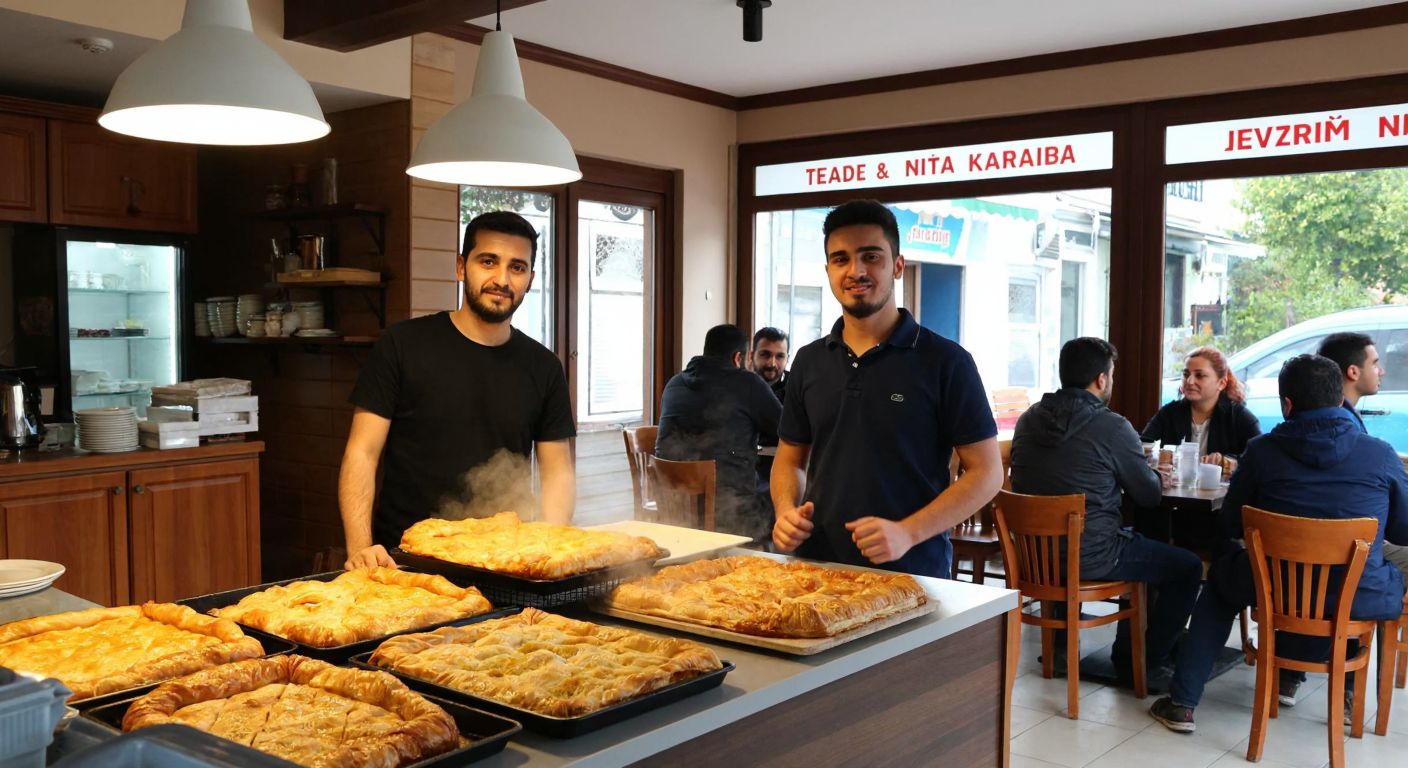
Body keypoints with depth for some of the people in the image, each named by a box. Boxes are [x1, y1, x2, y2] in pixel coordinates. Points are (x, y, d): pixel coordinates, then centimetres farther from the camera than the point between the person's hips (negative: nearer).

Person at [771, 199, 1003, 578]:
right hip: (817, 568, 4)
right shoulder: (809, 361, 7)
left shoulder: (945, 361, -7)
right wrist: (786, 511, -6)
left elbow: (987, 472, -8)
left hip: (913, 575, -4)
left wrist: (907, 533, -20)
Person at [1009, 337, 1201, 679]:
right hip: (1090, 557, -7)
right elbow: (1149, 495, -4)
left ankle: (1127, 652, 34)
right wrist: (1156, 476, 21)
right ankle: (1146, 662, 16)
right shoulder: (1112, 426, -15)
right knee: (1188, 567, 12)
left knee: (1141, 547, 31)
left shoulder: (1028, 420, 4)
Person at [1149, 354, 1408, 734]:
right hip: (1359, 601, 1)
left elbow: (1231, 526, 3)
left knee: (1223, 569, 31)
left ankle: (1182, 702, 24)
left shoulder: (1262, 450, -6)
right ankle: (1350, 690, 36)